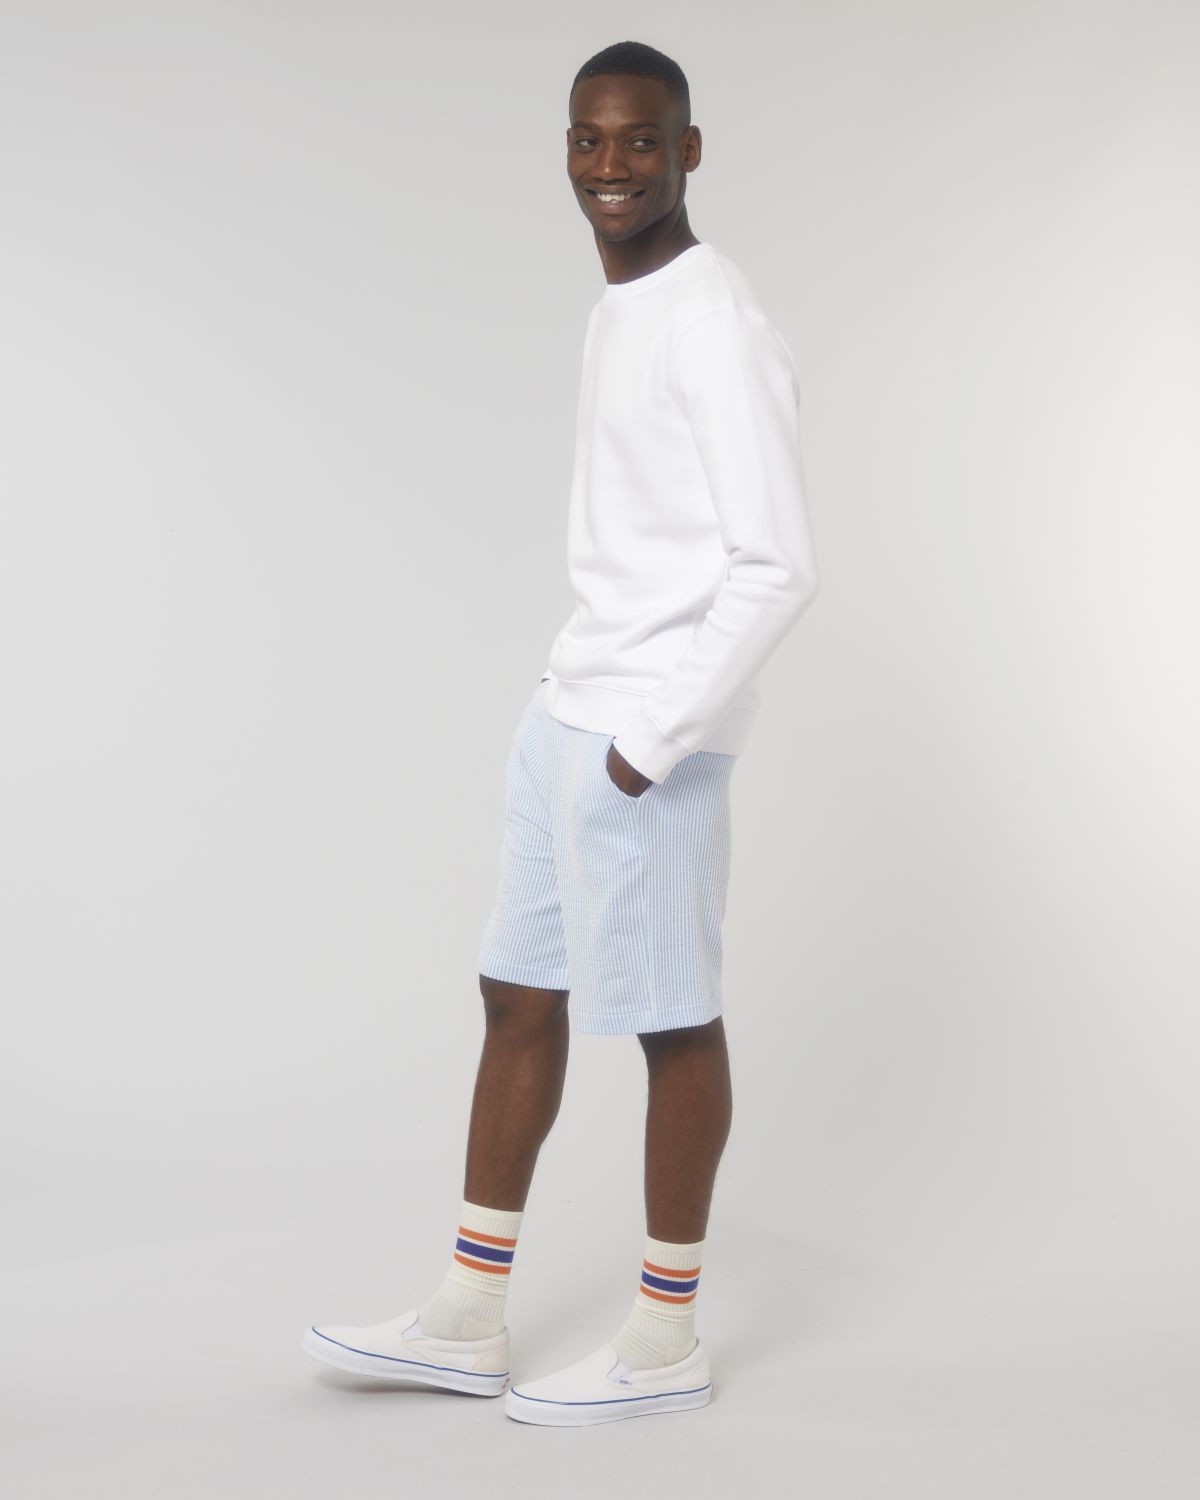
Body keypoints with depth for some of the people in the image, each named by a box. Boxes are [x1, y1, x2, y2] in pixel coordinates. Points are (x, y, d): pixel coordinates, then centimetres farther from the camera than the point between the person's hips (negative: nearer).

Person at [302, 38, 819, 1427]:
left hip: (652, 740, -9)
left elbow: (776, 566, -19)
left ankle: (664, 1340, 16)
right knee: (518, 996, 12)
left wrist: (656, 736, -18)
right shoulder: (619, 312, 14)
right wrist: (585, 706, 18)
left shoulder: (720, 326, -15)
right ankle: (467, 1318, 23)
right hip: (565, 714, 9)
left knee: (667, 1015, 2)